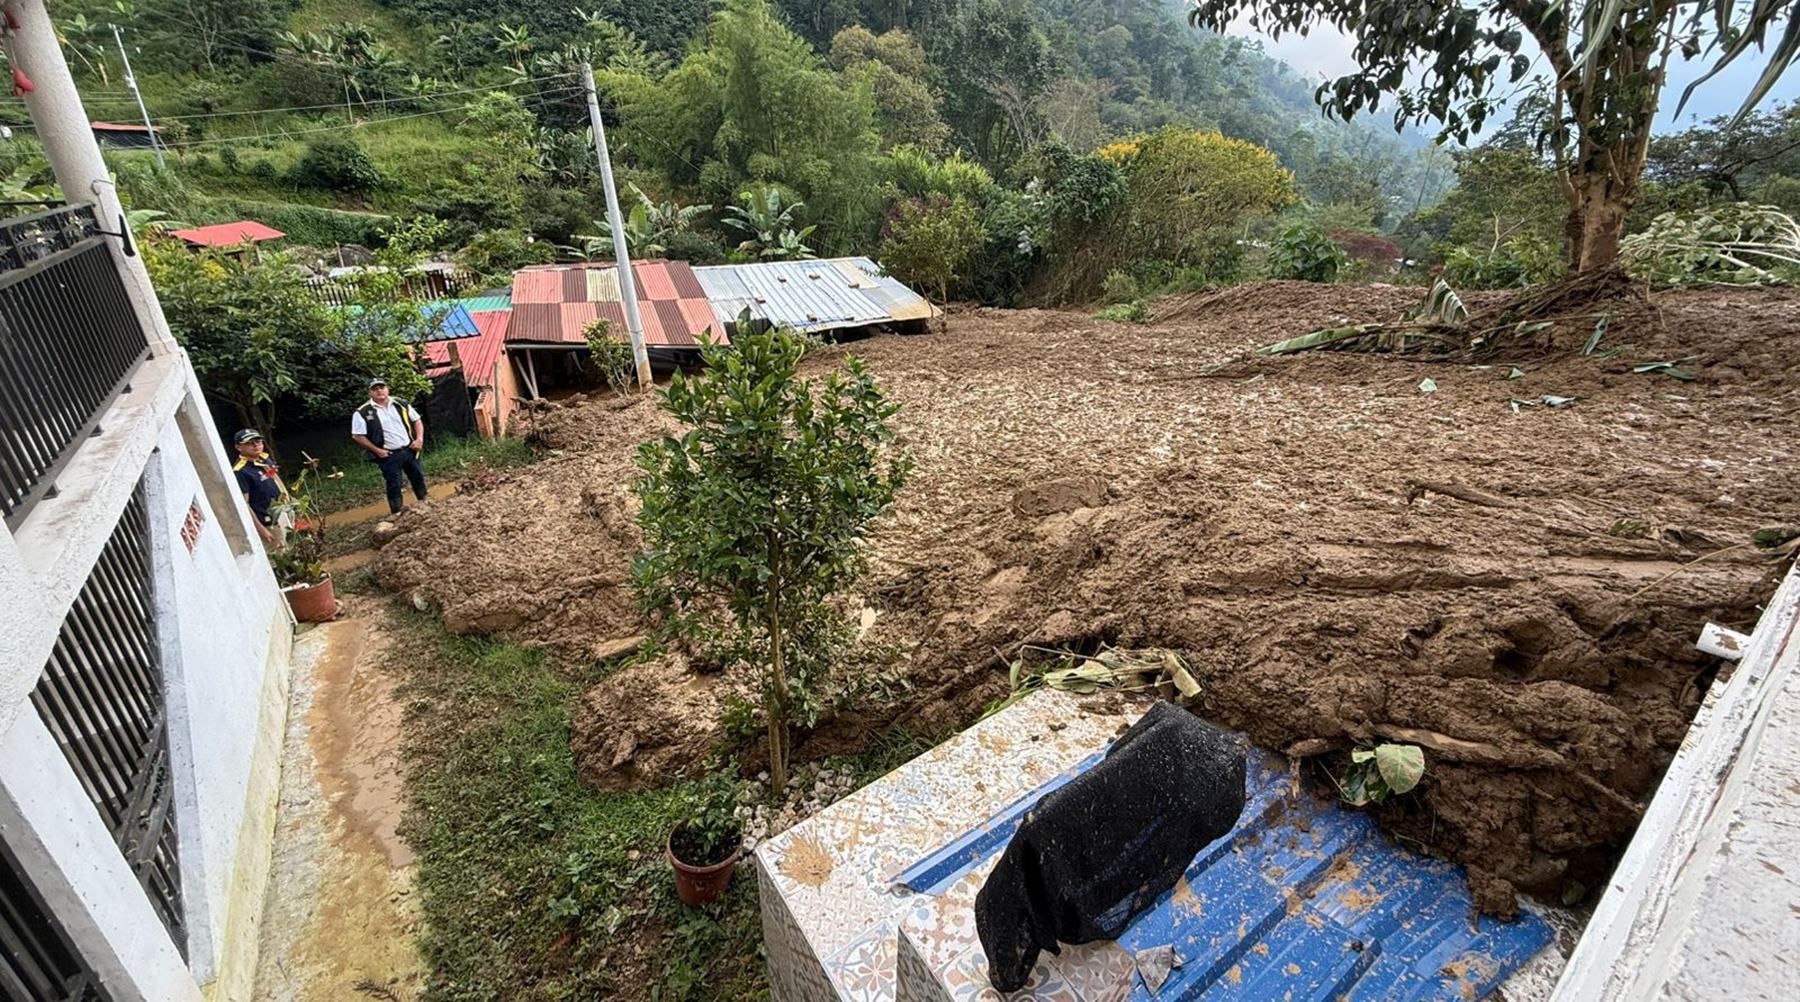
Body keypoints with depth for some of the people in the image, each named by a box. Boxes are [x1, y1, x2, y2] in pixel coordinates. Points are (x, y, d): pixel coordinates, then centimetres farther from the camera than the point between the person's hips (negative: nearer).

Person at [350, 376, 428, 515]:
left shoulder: (401, 404, 2)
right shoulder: (363, 413, -10)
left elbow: (417, 420, 11)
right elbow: (358, 436, -7)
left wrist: (420, 438, -3)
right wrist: (376, 450, -12)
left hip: (409, 450, 4)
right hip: (388, 456, -4)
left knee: (419, 477, 16)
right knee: (394, 485, 3)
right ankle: (397, 513, 15)